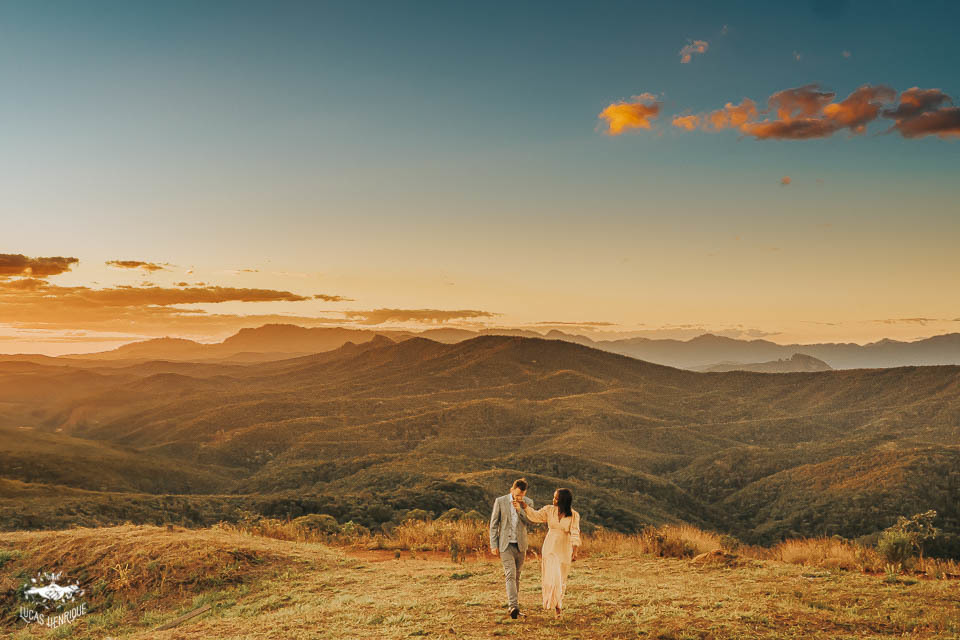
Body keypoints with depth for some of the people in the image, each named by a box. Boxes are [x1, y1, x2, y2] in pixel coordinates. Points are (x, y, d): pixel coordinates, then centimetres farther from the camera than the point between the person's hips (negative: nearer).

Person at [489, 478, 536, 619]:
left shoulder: (528, 503, 0)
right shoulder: (500, 501, -7)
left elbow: (531, 521, -11)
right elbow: (494, 524, -3)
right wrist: (493, 545, -6)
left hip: (520, 545, 3)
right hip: (505, 544, -3)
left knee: (516, 576, 10)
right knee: (510, 574, -15)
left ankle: (514, 603, 23)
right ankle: (513, 606, -23)